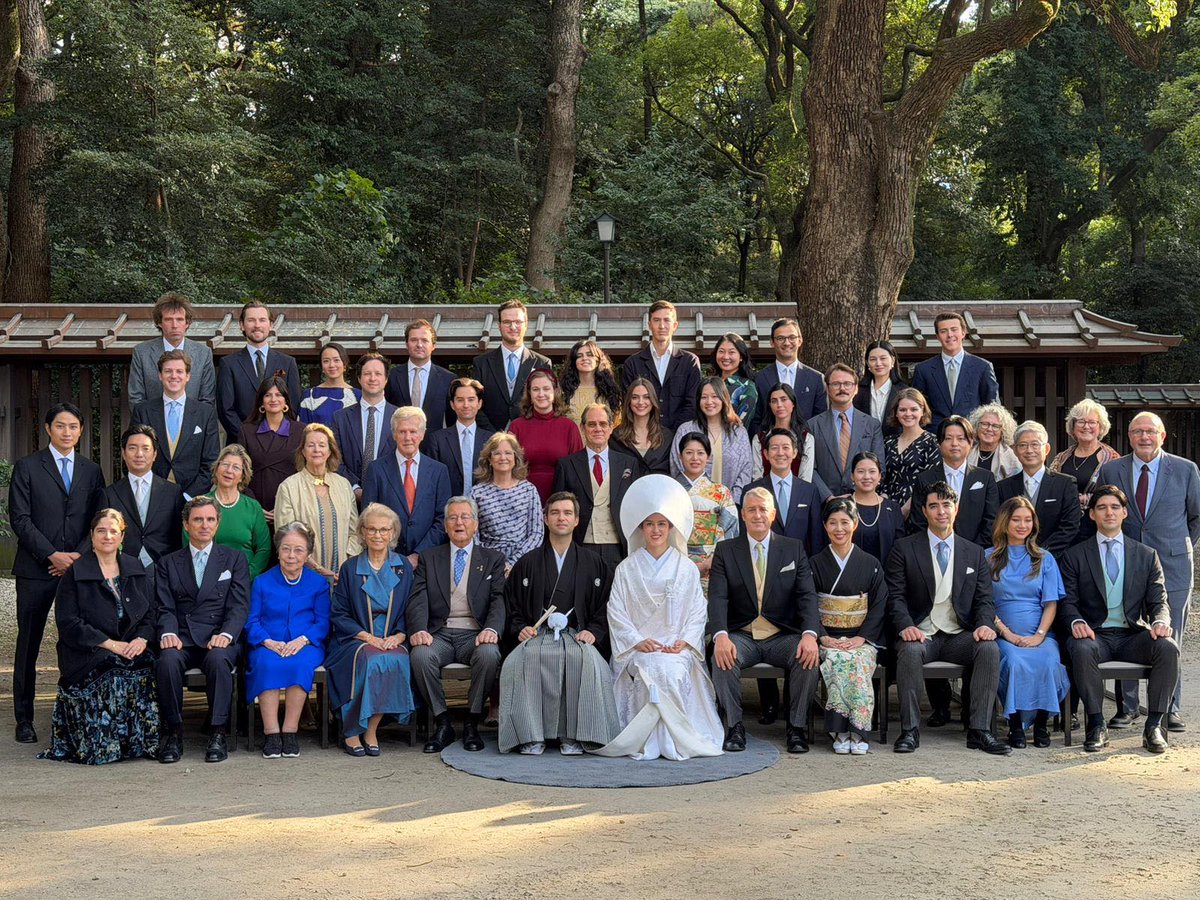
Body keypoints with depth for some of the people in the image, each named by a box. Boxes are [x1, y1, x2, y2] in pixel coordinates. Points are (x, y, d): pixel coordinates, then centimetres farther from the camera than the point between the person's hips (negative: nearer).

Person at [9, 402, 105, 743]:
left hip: (79, 568, 2)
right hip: (36, 571, -2)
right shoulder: (27, 467, 4)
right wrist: (52, 555, -11)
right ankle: (24, 718, 10)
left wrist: (78, 555, -6)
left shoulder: (91, 471, 13)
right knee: (29, 645, 3)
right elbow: (20, 519, -3)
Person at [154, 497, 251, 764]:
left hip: (219, 639, -1)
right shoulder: (168, 563, 18)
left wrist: (225, 634, -16)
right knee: (168, 660, -33)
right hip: (182, 639, 1)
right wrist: (168, 633, -15)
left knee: (218, 659, -35)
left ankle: (218, 732, -25)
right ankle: (173, 732, -20)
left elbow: (239, 605, 4)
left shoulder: (234, 560, 15)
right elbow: (165, 608, 8)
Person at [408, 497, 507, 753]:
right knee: (421, 655, -32)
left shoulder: (492, 560, 14)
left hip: (475, 635, -1)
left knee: (489, 654, -34)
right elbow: (419, 599, 3)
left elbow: (499, 600, 0)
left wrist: (491, 630, -21)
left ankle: (472, 723, -16)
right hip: (440, 633, 1)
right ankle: (442, 723, -15)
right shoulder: (429, 558, 16)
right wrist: (419, 630, -19)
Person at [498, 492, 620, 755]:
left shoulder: (593, 563, 17)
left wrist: (594, 631, -4)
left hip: (577, 635, 0)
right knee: (521, 661, -34)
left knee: (587, 660, -36)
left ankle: (573, 735, -28)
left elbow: (606, 607, 13)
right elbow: (511, 607, 17)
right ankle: (531, 736, -28)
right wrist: (520, 629, -2)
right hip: (536, 634, 1)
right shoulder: (527, 563, 19)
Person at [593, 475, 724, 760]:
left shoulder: (687, 569, 12)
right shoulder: (626, 569, 11)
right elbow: (616, 612, 4)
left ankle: (673, 739, -22)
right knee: (651, 671, -32)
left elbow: (698, 611, 7)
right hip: (638, 648, 0)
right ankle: (649, 740, -23)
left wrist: (683, 642, -10)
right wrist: (638, 641, -11)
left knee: (674, 670, -32)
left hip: (677, 648, 0)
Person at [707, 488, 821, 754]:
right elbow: (717, 598, -7)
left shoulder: (793, 549, 8)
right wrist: (720, 636, -27)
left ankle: (796, 727, -12)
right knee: (723, 657, -31)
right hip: (742, 636, 0)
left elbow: (807, 596, -2)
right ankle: (734, 726, -14)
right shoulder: (725, 550, 5)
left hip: (783, 637, 1)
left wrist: (810, 634, -22)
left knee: (809, 657, -29)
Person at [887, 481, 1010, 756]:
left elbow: (984, 599, 8)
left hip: (960, 636, 2)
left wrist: (985, 624, -14)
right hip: (921, 634, -2)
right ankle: (909, 730, -26)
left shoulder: (975, 553, 14)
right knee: (910, 650, -35)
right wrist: (906, 626, -20)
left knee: (989, 649, -28)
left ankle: (979, 730, -24)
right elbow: (896, 596, -1)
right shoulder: (904, 549, 6)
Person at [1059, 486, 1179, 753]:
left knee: (1168, 647, -30)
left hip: (1133, 636, 2)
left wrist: (1160, 622, -15)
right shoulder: (1075, 556, 11)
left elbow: (1158, 601, 9)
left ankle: (1154, 726, -21)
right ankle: (1097, 725, -24)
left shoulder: (1147, 555, 15)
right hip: (1095, 635, -1)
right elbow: (1068, 601, 4)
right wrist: (1076, 622, -20)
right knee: (1081, 649, -37)